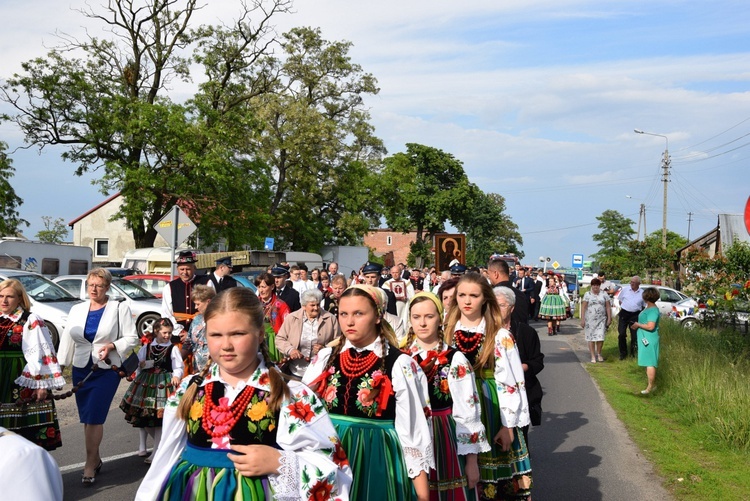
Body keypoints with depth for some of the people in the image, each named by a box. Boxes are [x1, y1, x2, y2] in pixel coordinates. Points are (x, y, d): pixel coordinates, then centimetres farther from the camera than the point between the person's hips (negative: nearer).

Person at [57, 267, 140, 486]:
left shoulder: (119, 308, -2)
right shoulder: (77, 310, 11)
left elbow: (131, 338, -3)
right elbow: (67, 339, 10)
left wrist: (112, 346, -20)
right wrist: (60, 367, 5)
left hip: (107, 369, -4)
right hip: (81, 369, 4)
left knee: (94, 417, -8)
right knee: (86, 418, 8)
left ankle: (90, 464, 2)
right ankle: (95, 459, 23)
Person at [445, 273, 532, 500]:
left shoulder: (500, 336, -5)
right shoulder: (447, 333, 6)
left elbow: (510, 382, -7)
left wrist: (508, 425, -10)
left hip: (490, 410, -3)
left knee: (494, 475, 2)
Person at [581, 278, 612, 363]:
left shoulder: (604, 294, 7)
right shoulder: (587, 294, 2)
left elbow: (608, 307, 7)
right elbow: (583, 307, -1)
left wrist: (609, 318, 2)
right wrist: (582, 319, -8)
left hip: (601, 319, 1)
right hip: (590, 320, -1)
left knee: (600, 337, -4)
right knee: (591, 338, 1)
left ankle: (599, 354, 18)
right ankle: (593, 356, 10)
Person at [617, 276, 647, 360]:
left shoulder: (642, 293, 4)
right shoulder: (625, 290, 5)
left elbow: (643, 306, 13)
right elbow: (620, 301, 15)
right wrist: (624, 308, 5)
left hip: (635, 315, 0)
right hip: (624, 314, 0)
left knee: (635, 335, 3)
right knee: (621, 334, -4)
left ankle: (633, 353, 17)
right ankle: (623, 353, 10)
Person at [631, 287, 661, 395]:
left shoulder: (653, 310, -19)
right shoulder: (649, 308, 11)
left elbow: (650, 326, -26)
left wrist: (638, 324, -14)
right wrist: (637, 325, 12)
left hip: (649, 340, -11)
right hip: (645, 339, 11)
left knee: (649, 363, -3)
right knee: (648, 362, 17)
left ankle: (650, 387, 3)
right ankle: (653, 384, 26)